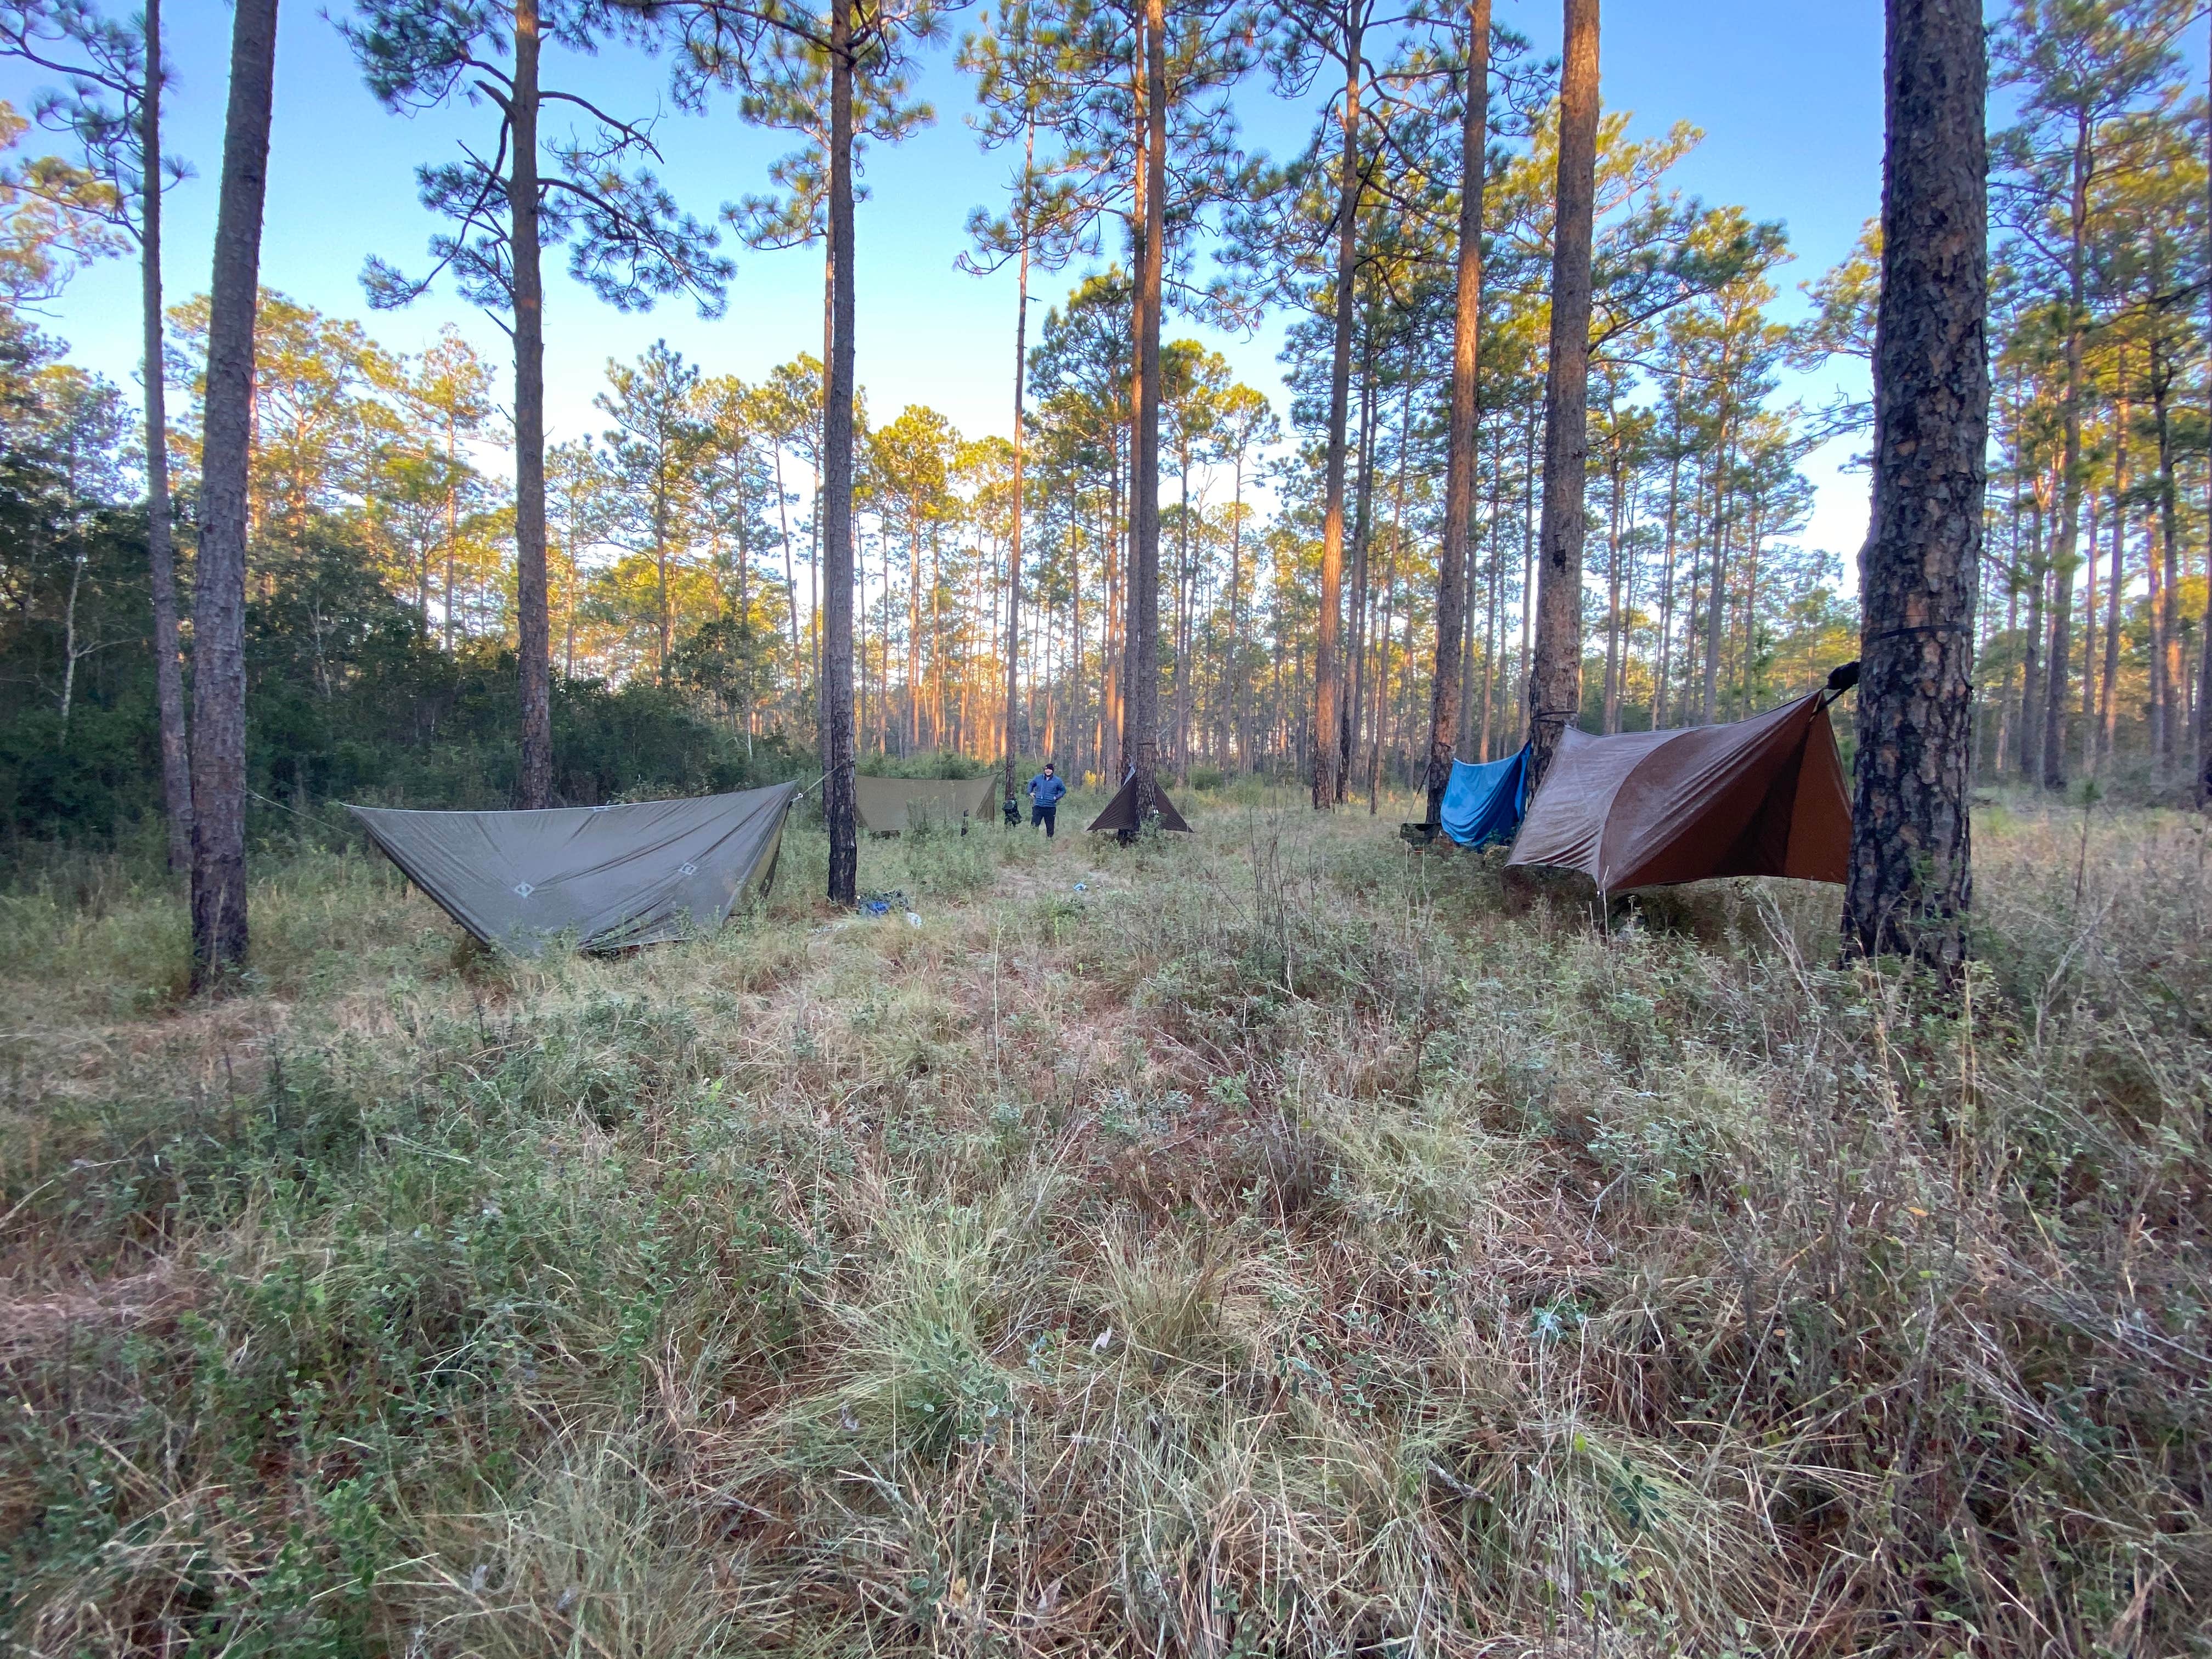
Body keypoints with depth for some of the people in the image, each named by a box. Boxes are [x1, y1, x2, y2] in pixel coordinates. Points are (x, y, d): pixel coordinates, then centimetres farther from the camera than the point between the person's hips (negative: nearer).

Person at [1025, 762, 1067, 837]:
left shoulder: (1057, 780, 0)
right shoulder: (1038, 778, 6)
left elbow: (1063, 790, 10)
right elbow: (1031, 784, 23)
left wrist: (1057, 797, -4)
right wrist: (1030, 792, 8)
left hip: (1050, 808, -1)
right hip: (1038, 807, 1)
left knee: (1050, 826, 8)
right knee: (1034, 825, -6)